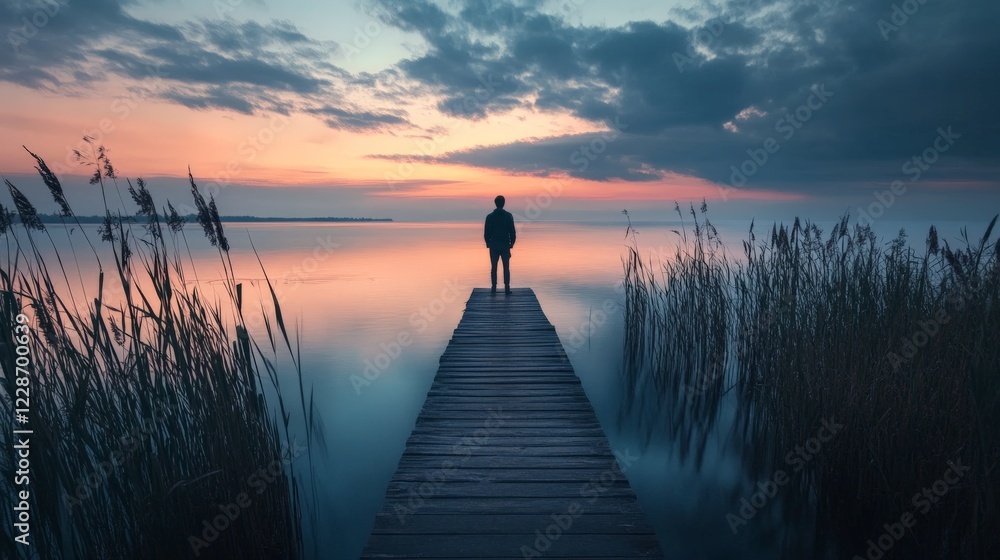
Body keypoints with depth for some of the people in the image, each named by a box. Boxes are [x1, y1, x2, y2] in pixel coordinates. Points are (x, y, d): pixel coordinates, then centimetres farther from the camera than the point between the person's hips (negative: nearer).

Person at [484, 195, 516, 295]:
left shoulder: (489, 216, -2)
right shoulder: (508, 216, -4)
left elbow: (486, 232, -1)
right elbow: (512, 232, -4)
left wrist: (488, 244, 11)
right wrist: (512, 243, 8)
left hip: (493, 245, 1)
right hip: (505, 245, -1)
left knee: (493, 268, 8)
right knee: (506, 268, 6)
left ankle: (494, 288, 7)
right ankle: (507, 288, 3)